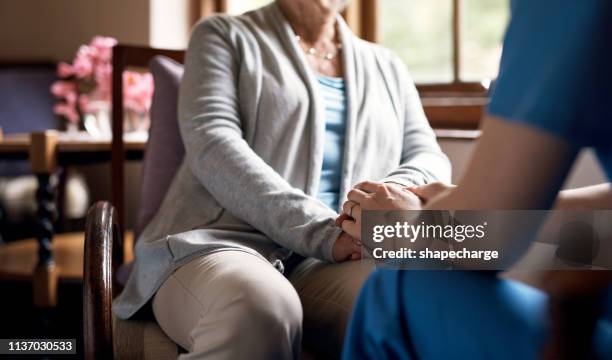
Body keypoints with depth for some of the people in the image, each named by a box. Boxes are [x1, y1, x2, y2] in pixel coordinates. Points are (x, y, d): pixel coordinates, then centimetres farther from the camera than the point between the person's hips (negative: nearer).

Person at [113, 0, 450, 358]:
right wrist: (325, 231, -19)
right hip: (223, 243, -2)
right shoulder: (223, 36, 12)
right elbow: (213, 147, -6)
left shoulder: (387, 67, 26)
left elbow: (429, 158, 14)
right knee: (260, 308, -40)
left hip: (332, 264, 2)